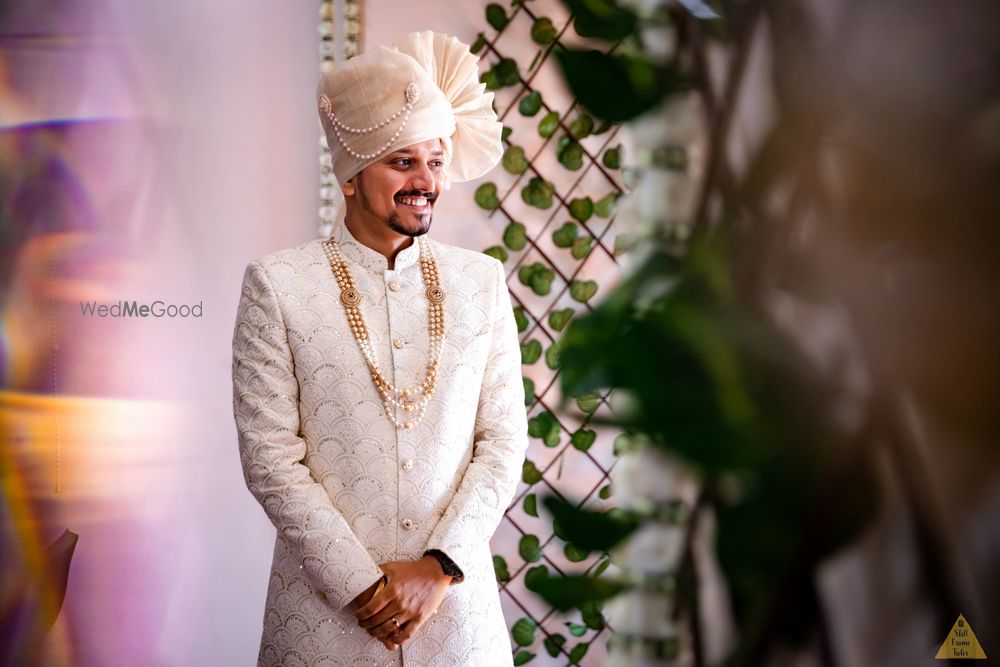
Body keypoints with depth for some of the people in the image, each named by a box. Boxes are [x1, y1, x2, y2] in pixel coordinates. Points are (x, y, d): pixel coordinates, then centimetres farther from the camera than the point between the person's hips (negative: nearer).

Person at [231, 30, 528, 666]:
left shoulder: (482, 281, 3)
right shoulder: (278, 285, -6)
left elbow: (504, 440, 2)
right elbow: (270, 458, -8)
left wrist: (440, 568, -9)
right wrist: (362, 585, -12)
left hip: (458, 607, 2)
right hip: (328, 612, -2)